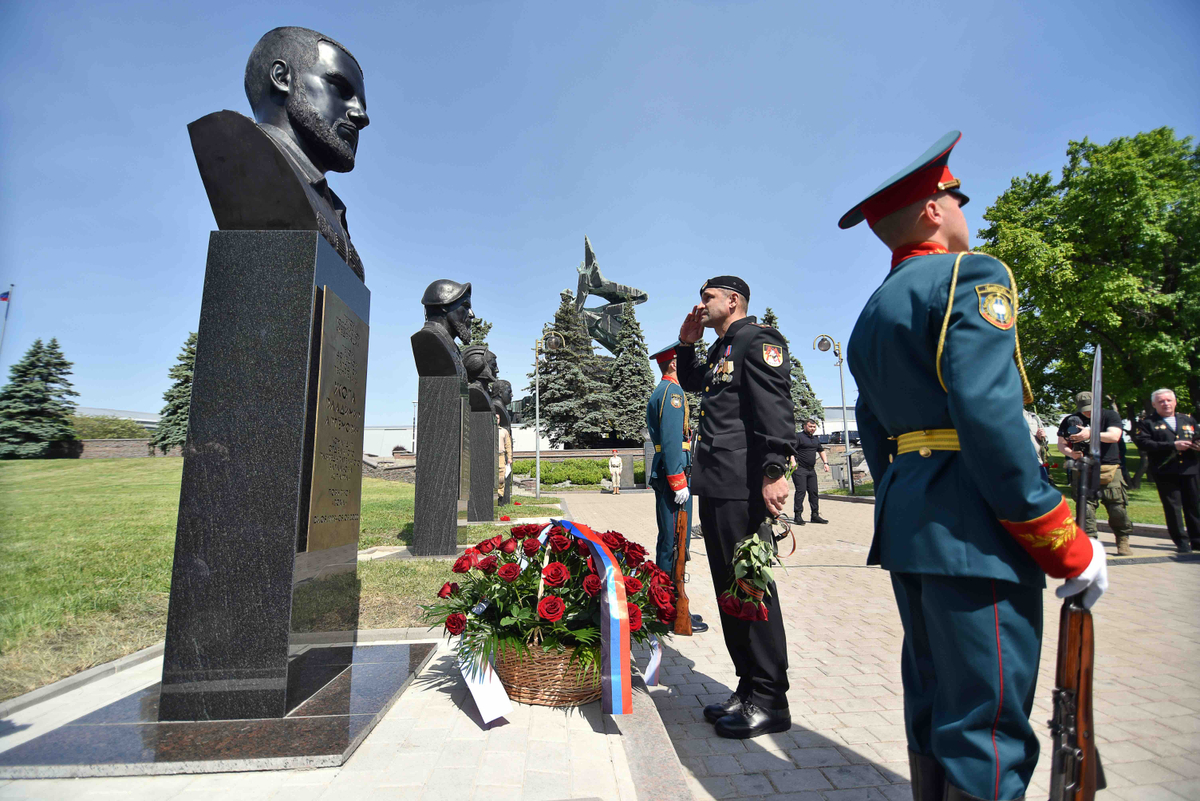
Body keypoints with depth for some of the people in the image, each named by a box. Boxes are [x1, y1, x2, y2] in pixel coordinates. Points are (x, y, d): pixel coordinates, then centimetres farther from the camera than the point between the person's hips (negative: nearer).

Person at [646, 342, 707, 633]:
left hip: (662, 473, 11)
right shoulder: (673, 391, -11)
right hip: (672, 471, -11)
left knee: (669, 541, 15)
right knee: (675, 543, -5)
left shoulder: (659, 392, 21)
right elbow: (671, 439, -20)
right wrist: (678, 482, -21)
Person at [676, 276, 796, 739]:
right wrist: (686, 344, 24)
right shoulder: (720, 350, 22)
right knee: (729, 587, 13)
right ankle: (748, 688, 26)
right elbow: (691, 383, 39)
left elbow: (776, 408, -18)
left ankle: (770, 701, 11)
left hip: (743, 487, -10)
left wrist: (774, 470, -28)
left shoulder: (758, 340, -6)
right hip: (714, 486, 10)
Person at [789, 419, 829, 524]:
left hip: (811, 469, 8)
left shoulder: (815, 438, 20)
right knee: (801, 491, -11)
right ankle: (798, 515, -6)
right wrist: (793, 461, -28)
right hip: (799, 468, -8)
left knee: (813, 492, 8)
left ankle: (815, 515, 15)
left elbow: (821, 450, 32)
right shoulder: (798, 436, -6)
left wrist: (825, 462, 19)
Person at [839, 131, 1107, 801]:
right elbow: (988, 418, -20)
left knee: (933, 704, 19)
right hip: (974, 528, -8)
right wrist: (1067, 546, -12)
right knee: (986, 728, 1)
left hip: (908, 521, 9)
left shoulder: (873, 312, 17)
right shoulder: (972, 276, -7)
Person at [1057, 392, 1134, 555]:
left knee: (1118, 507, 0)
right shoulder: (1070, 421, 8)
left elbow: (1114, 436, -12)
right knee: (1086, 506, -4)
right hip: (1083, 470, 1)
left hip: (1109, 469, 0)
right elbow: (1061, 443, 6)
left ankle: (1123, 542, 17)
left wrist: (1090, 434, -26)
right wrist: (1070, 453, -14)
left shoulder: (1110, 416, 4)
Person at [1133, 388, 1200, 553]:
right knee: (1173, 507, -1)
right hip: (1165, 472, -4)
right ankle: (1181, 542, 7)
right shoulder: (1147, 423, 2)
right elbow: (1143, 443, -12)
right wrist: (1172, 445, -17)